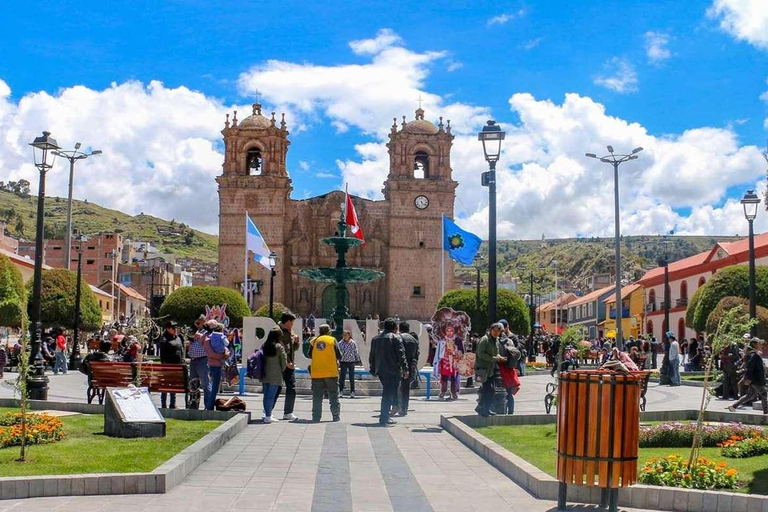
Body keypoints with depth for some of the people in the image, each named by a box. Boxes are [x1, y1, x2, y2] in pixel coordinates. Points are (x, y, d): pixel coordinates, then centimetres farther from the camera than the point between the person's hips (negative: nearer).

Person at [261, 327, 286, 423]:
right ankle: (268, 416, -3)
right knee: (271, 396, -3)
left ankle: (267, 414, 21)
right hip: (275, 376, -5)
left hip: (265, 375, 5)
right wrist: (281, 370, 10)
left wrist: (262, 371, 13)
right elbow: (284, 361, -7)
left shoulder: (264, 346, 3)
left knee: (266, 395, 13)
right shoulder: (279, 347, -10)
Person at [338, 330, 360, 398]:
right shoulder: (340, 343, 0)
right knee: (342, 377, -8)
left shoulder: (353, 343, 1)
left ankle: (352, 392, 11)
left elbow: (356, 352, 8)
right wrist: (337, 361, -3)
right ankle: (341, 391, 0)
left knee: (352, 378, 3)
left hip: (351, 362, 0)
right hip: (343, 362, 0)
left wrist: (357, 360, 10)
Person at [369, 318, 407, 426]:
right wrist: (405, 368, -10)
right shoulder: (396, 338, -7)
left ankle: (385, 416, 17)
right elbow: (401, 355, -13)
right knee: (388, 394, -3)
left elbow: (372, 356, 17)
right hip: (393, 370, -6)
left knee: (387, 393, 17)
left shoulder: (375, 339, 14)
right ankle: (384, 418, -4)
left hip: (380, 370, 6)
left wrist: (373, 370, 22)